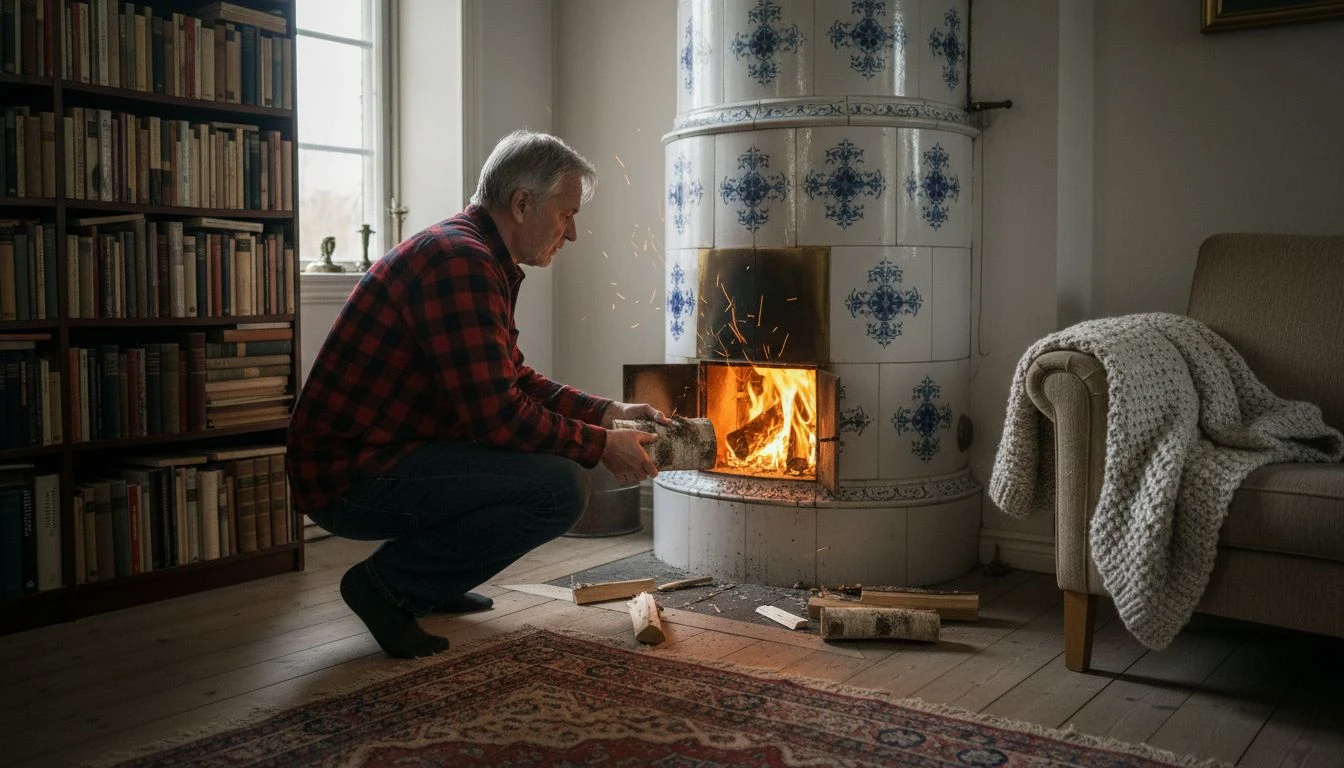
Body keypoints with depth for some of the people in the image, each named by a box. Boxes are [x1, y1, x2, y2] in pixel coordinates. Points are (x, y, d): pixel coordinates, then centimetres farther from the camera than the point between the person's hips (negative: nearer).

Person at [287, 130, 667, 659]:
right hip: (350, 476, -11)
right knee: (560, 487, -22)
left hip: (380, 457, 11)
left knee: (553, 455, 17)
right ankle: (386, 583, -7)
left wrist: (609, 413, 10)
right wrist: (601, 445, -12)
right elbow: (496, 414, -24)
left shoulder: (480, 261, 14)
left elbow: (516, 382, 21)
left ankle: (426, 583, 17)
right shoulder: (457, 258, -20)